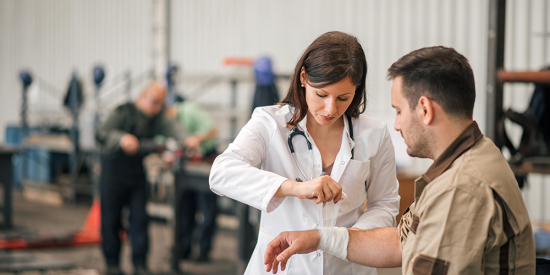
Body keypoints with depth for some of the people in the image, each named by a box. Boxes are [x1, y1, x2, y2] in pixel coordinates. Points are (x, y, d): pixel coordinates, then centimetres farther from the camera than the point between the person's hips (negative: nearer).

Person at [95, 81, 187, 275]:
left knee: (139, 219, 2)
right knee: (111, 219, 2)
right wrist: (121, 139, -42)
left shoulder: (158, 118, 4)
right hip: (114, 172, -4)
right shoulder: (125, 112, -12)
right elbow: (101, 134, -23)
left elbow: (173, 129, -15)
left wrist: (185, 141, -38)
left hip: (138, 174, 4)